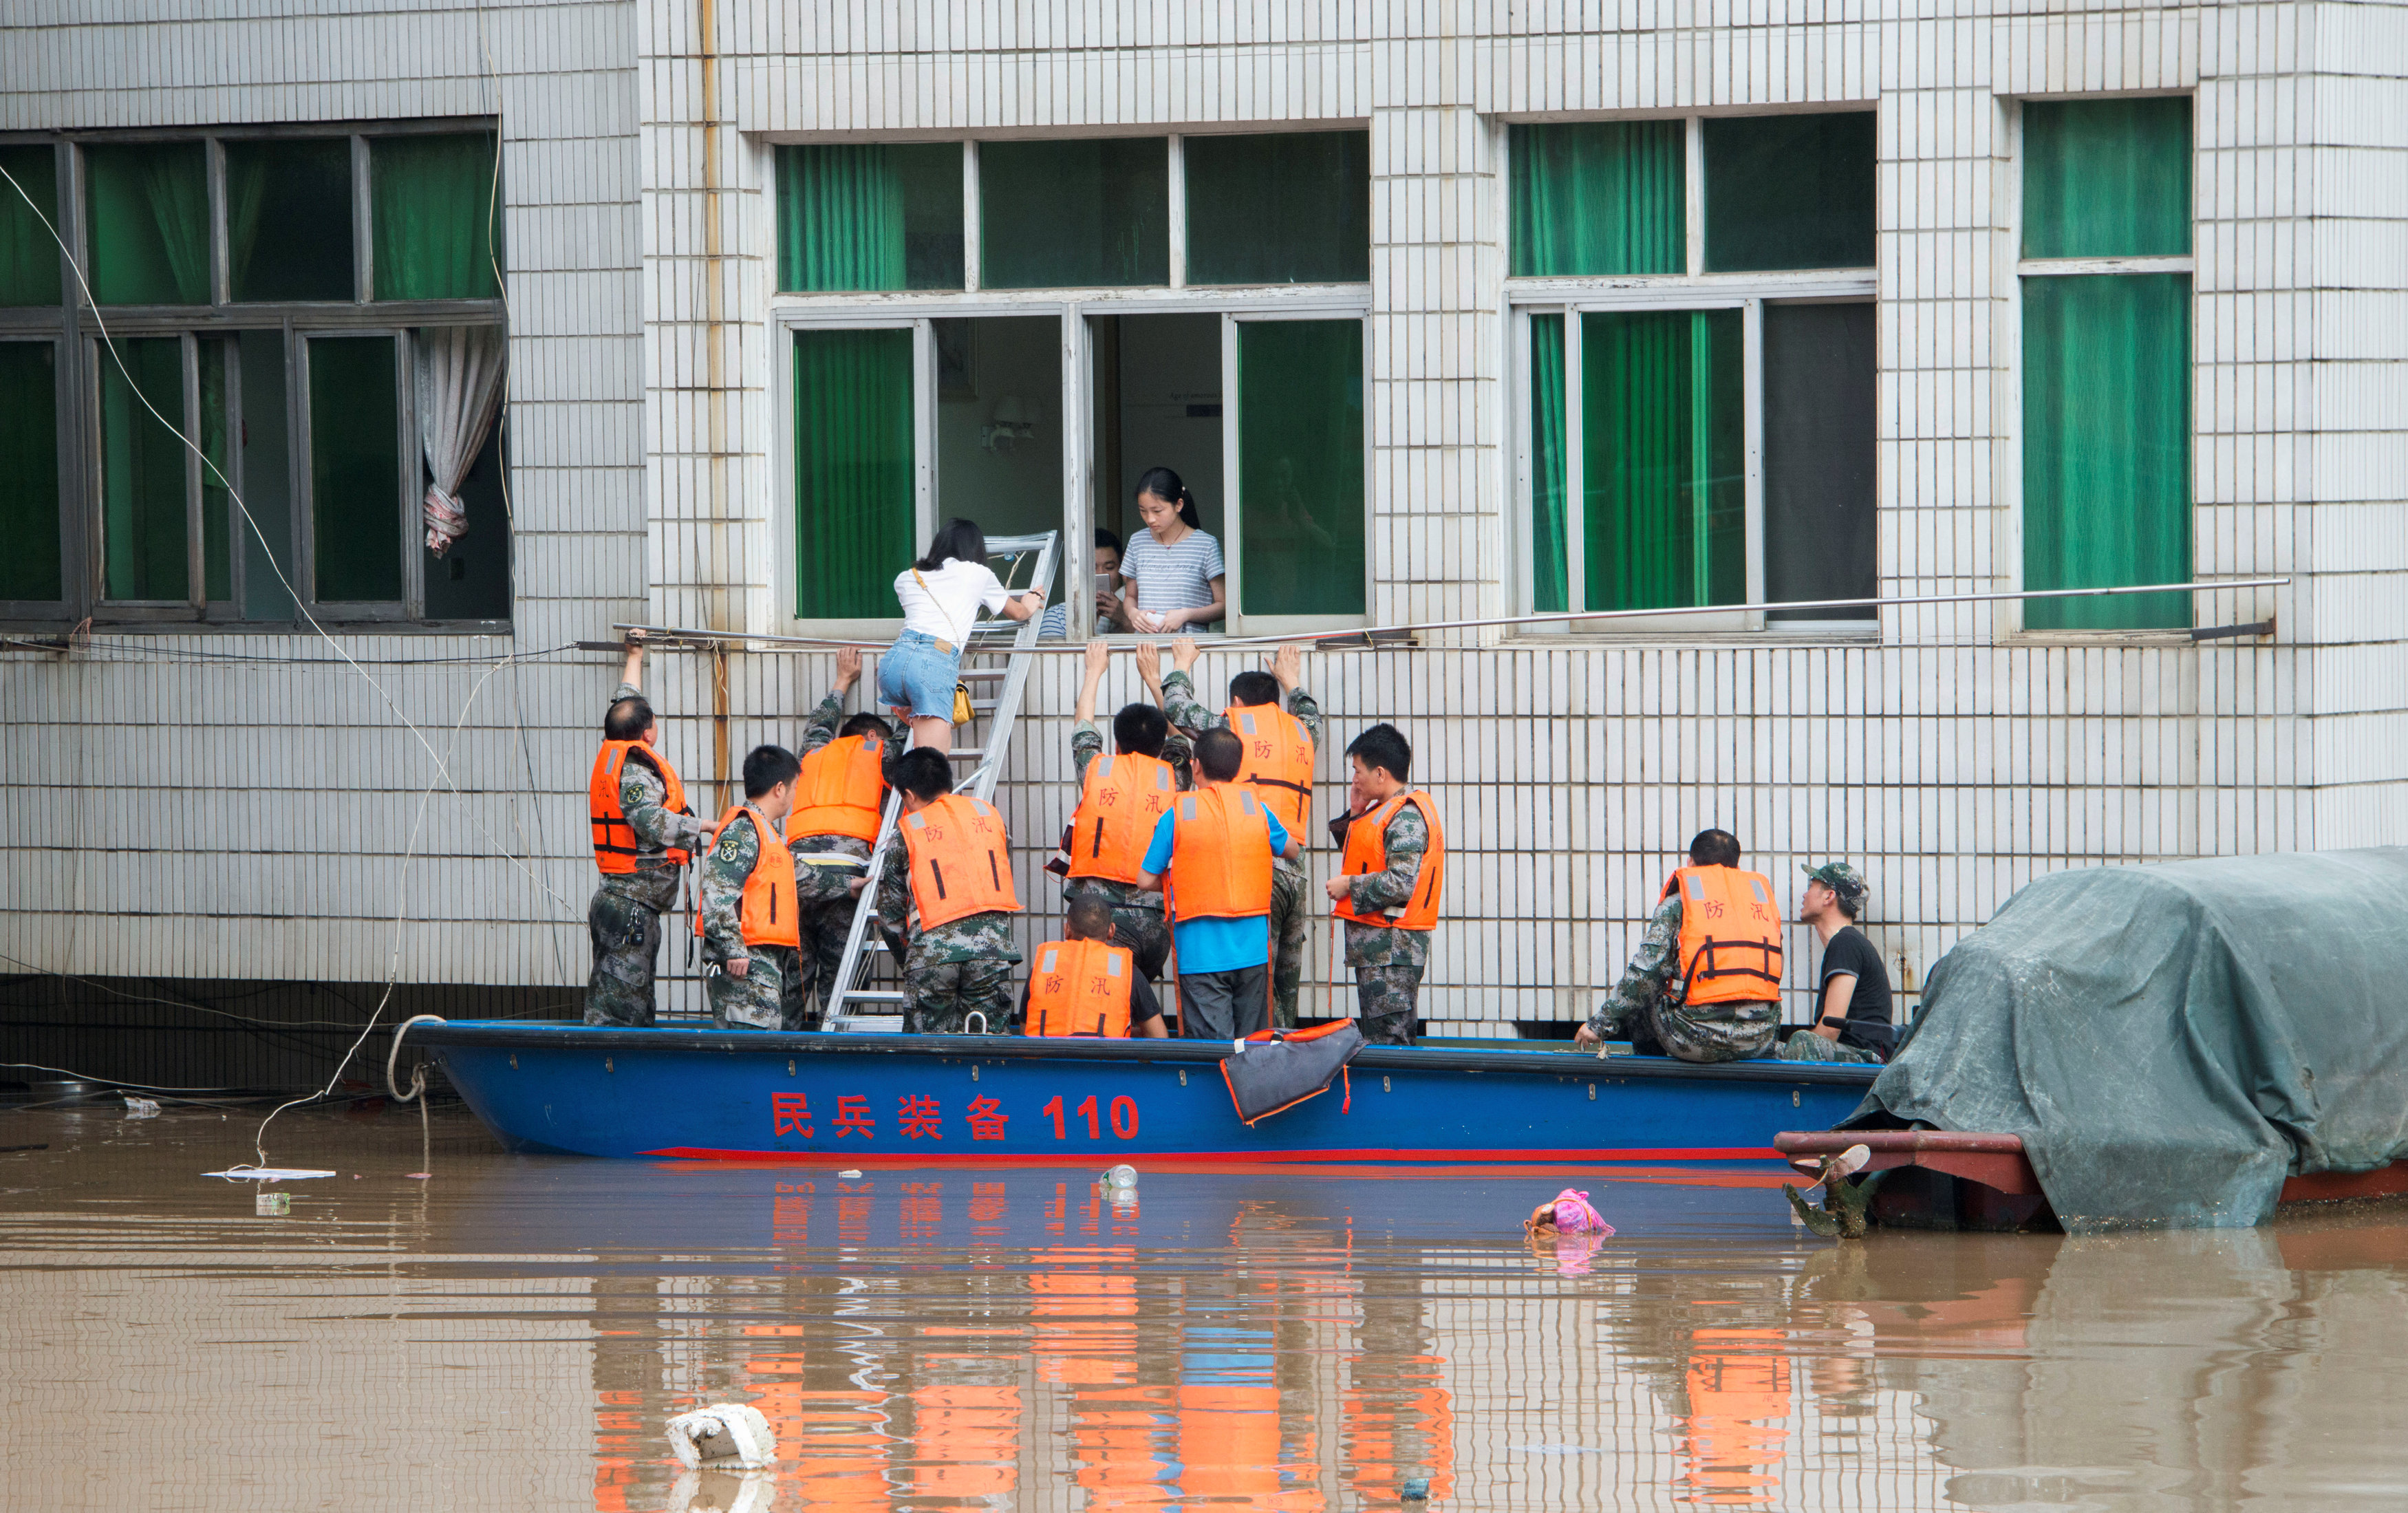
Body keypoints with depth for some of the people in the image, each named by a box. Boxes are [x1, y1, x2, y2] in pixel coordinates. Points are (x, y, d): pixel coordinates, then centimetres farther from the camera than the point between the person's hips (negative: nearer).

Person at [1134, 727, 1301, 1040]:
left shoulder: (1177, 815, -5)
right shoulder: (1257, 809, 3)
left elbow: (1146, 880, -1)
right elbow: (1290, 849, 22)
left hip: (1200, 953, -3)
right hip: (1252, 951, 3)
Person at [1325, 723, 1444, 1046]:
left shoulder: (1407, 816, -15)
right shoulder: (1387, 810, 17)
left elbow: (1401, 883, -25)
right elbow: (1368, 860, 27)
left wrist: (1349, 886, -13)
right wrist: (1355, 816, 15)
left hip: (1392, 948, -11)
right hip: (1376, 947, 11)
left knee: (1387, 1043, -11)